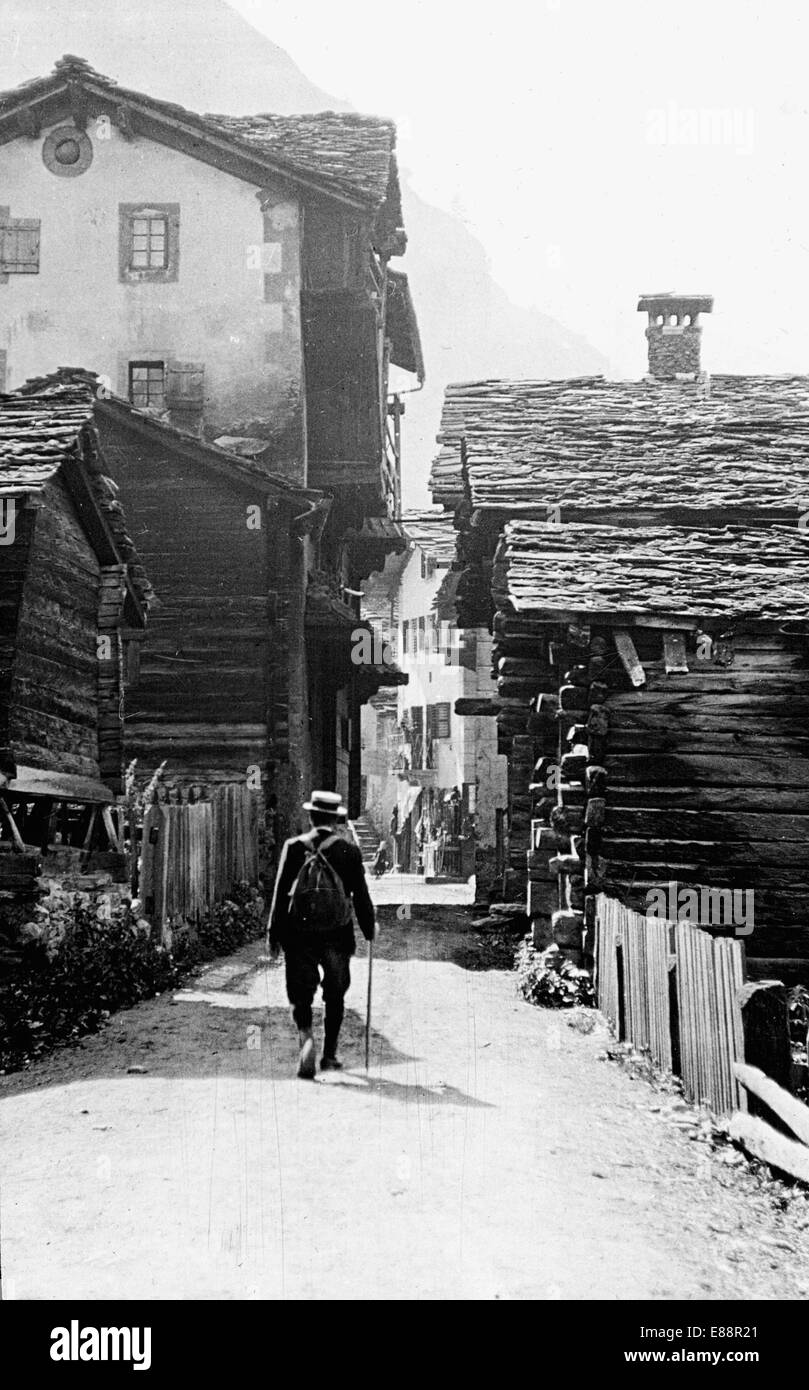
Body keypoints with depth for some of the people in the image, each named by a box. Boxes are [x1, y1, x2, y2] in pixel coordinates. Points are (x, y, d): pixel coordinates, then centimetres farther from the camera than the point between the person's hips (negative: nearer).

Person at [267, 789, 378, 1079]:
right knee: (335, 996, 16)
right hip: (337, 935, 0)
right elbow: (361, 895, 1)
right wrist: (370, 929, 15)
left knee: (301, 995, 6)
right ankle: (329, 1055, 18)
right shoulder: (349, 850, -3)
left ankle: (306, 1039, -19)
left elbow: (280, 892, -3)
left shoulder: (294, 847, -3)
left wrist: (274, 932, 4)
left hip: (299, 935, 0)